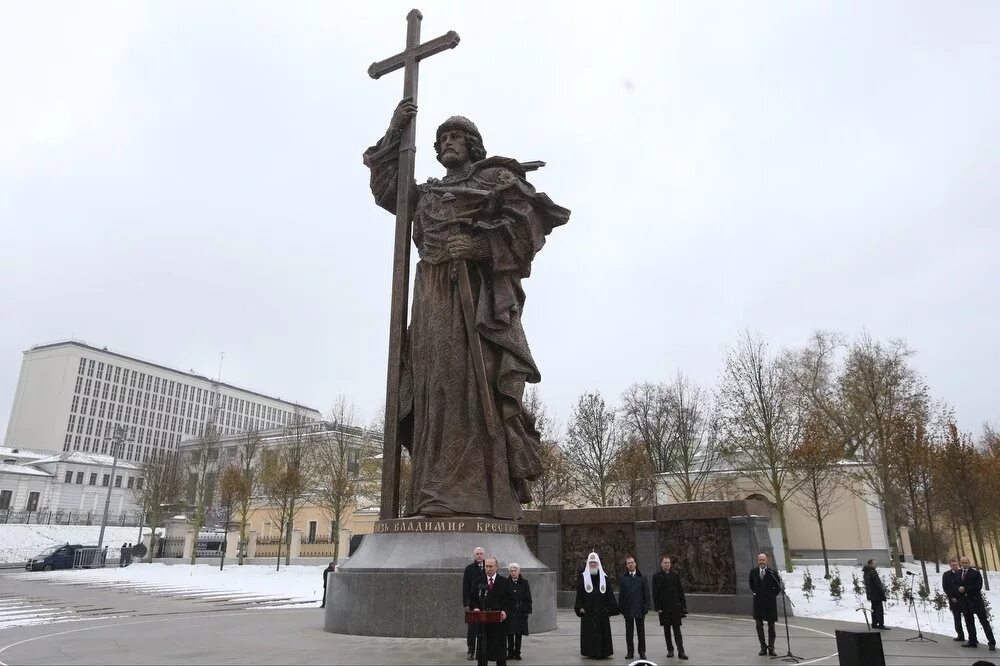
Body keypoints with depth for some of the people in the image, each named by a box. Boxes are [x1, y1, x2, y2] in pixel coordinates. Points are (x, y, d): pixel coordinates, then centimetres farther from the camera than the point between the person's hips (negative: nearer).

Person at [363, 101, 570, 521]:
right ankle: (436, 499, -2)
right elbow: (386, 187, 31)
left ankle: (481, 497, -19)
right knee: (434, 394, -3)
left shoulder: (498, 179, 13)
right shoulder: (428, 193, 31)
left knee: (475, 390, -17)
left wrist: (480, 244, -14)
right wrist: (394, 135, 25)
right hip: (433, 300, 6)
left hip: (479, 296, -6)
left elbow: (530, 223, -1)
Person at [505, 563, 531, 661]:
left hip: (520, 612, 0)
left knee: (519, 633, 6)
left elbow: (528, 598, 3)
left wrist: (527, 610, -2)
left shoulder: (524, 582, 1)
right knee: (510, 633, 3)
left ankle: (517, 653, 15)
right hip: (509, 611, 0)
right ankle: (510, 652, 13)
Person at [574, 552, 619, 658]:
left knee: (603, 631, 2)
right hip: (588, 611, -1)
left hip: (602, 610, 2)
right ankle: (590, 651, 10)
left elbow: (610, 594, 5)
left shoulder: (604, 577, 7)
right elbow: (579, 593, 0)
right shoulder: (583, 577, 2)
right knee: (589, 632, 0)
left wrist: (611, 608, -2)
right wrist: (580, 607, -8)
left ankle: (602, 651, 11)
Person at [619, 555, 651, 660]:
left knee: (641, 632, 6)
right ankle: (630, 652, 15)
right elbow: (621, 595, 4)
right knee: (629, 632, 6)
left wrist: (646, 607, -5)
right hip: (628, 609, 1)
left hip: (639, 609, -1)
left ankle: (642, 652, 15)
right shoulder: (623, 579, 4)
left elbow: (646, 594, 2)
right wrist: (621, 608, -2)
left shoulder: (641, 578, 2)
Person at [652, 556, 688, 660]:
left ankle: (680, 652, -1)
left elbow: (680, 590, 5)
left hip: (675, 606, 0)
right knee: (666, 630, 8)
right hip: (664, 607, 0)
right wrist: (657, 607, -7)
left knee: (677, 629, -2)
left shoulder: (675, 575, 3)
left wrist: (683, 605, 1)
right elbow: (655, 594, -2)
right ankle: (670, 650, 19)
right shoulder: (656, 576, -2)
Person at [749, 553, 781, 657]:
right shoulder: (753, 572, 1)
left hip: (770, 601, -3)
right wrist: (755, 592, 8)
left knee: (771, 626, 7)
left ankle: (771, 648, 16)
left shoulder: (772, 572, -9)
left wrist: (773, 594, -3)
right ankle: (763, 647, 17)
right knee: (759, 625, 7)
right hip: (758, 601, 3)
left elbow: (778, 586, 2)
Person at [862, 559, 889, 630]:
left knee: (874, 609, 14)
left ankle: (874, 624, 17)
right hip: (876, 594, -9)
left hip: (870, 594, 9)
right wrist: (883, 593, -15)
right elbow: (878, 584, -20)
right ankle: (881, 625, -3)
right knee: (880, 609, -4)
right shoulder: (873, 572, -18)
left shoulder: (866, 572, 14)